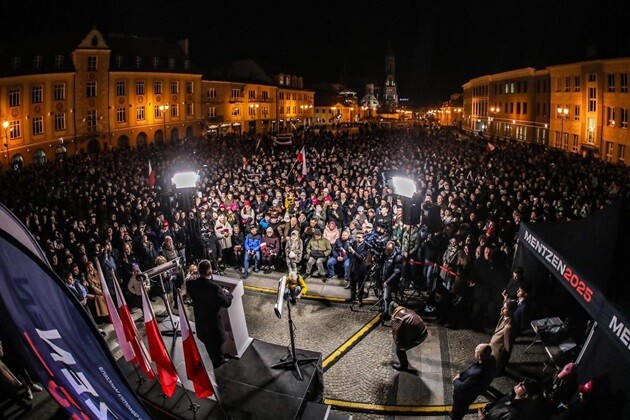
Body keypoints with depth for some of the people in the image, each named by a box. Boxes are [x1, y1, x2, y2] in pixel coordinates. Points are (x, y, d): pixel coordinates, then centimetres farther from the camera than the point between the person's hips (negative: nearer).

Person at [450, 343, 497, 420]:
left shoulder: (477, 374, -47)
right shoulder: (491, 359, -23)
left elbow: (462, 387, -31)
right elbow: (471, 369, -3)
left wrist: (455, 381, -12)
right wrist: (460, 374, -10)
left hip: (464, 396, -7)